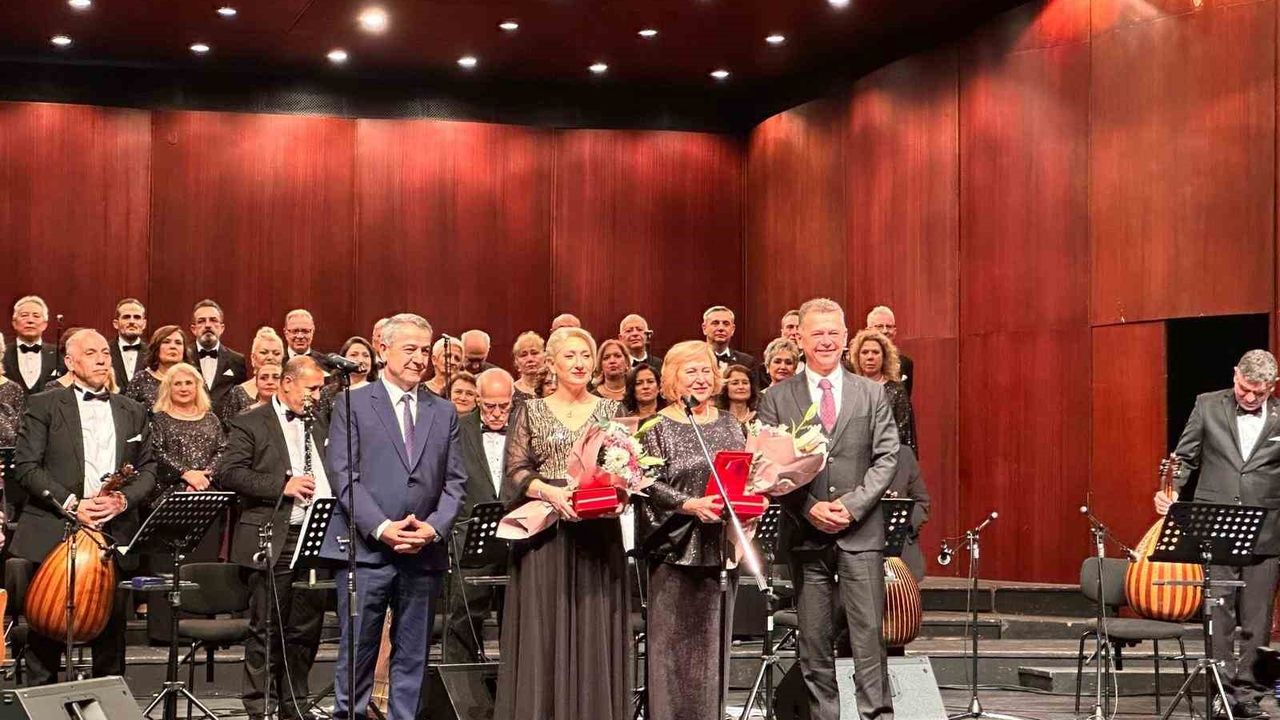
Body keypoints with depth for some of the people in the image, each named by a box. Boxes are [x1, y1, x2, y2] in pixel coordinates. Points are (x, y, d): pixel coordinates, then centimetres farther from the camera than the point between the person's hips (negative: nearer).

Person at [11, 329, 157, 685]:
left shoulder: (133, 412, 14)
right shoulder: (44, 405, 3)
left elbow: (148, 469, 14)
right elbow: (26, 466, -4)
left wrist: (124, 499, -7)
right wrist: (71, 503, -14)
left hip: (114, 537, 3)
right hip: (53, 537, -3)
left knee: (111, 636, 7)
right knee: (46, 635, 1)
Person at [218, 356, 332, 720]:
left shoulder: (319, 426, 18)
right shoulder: (250, 424, -2)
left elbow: (334, 471, 26)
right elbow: (229, 473, -12)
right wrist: (282, 485, -19)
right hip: (274, 541, -6)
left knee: (306, 629, 10)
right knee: (266, 630, -1)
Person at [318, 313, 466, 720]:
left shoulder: (444, 413, 14)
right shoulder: (352, 406, 3)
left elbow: (455, 483, 10)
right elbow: (344, 477, -5)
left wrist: (434, 528, -7)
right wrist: (381, 528, -15)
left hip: (424, 553, 4)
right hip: (366, 549, -3)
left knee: (413, 656, 7)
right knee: (356, 654, -1)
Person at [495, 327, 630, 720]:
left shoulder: (610, 410, 9)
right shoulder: (531, 411, 7)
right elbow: (515, 470, 0)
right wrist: (549, 491, -17)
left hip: (597, 532, 1)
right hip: (544, 530, -1)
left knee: (594, 628, 0)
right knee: (542, 630, -2)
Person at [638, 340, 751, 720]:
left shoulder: (729, 425, 12)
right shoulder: (659, 428, -2)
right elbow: (651, 486, -10)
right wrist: (690, 505, -23)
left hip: (721, 544, 4)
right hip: (676, 546, -4)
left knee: (714, 638, 7)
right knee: (675, 641, -2)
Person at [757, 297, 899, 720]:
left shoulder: (872, 394, 9)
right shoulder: (777, 399, 6)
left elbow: (886, 458, 2)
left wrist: (852, 505, -10)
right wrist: (810, 509, -12)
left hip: (861, 531, 0)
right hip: (805, 532, 0)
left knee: (869, 632, -4)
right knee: (814, 640, 4)